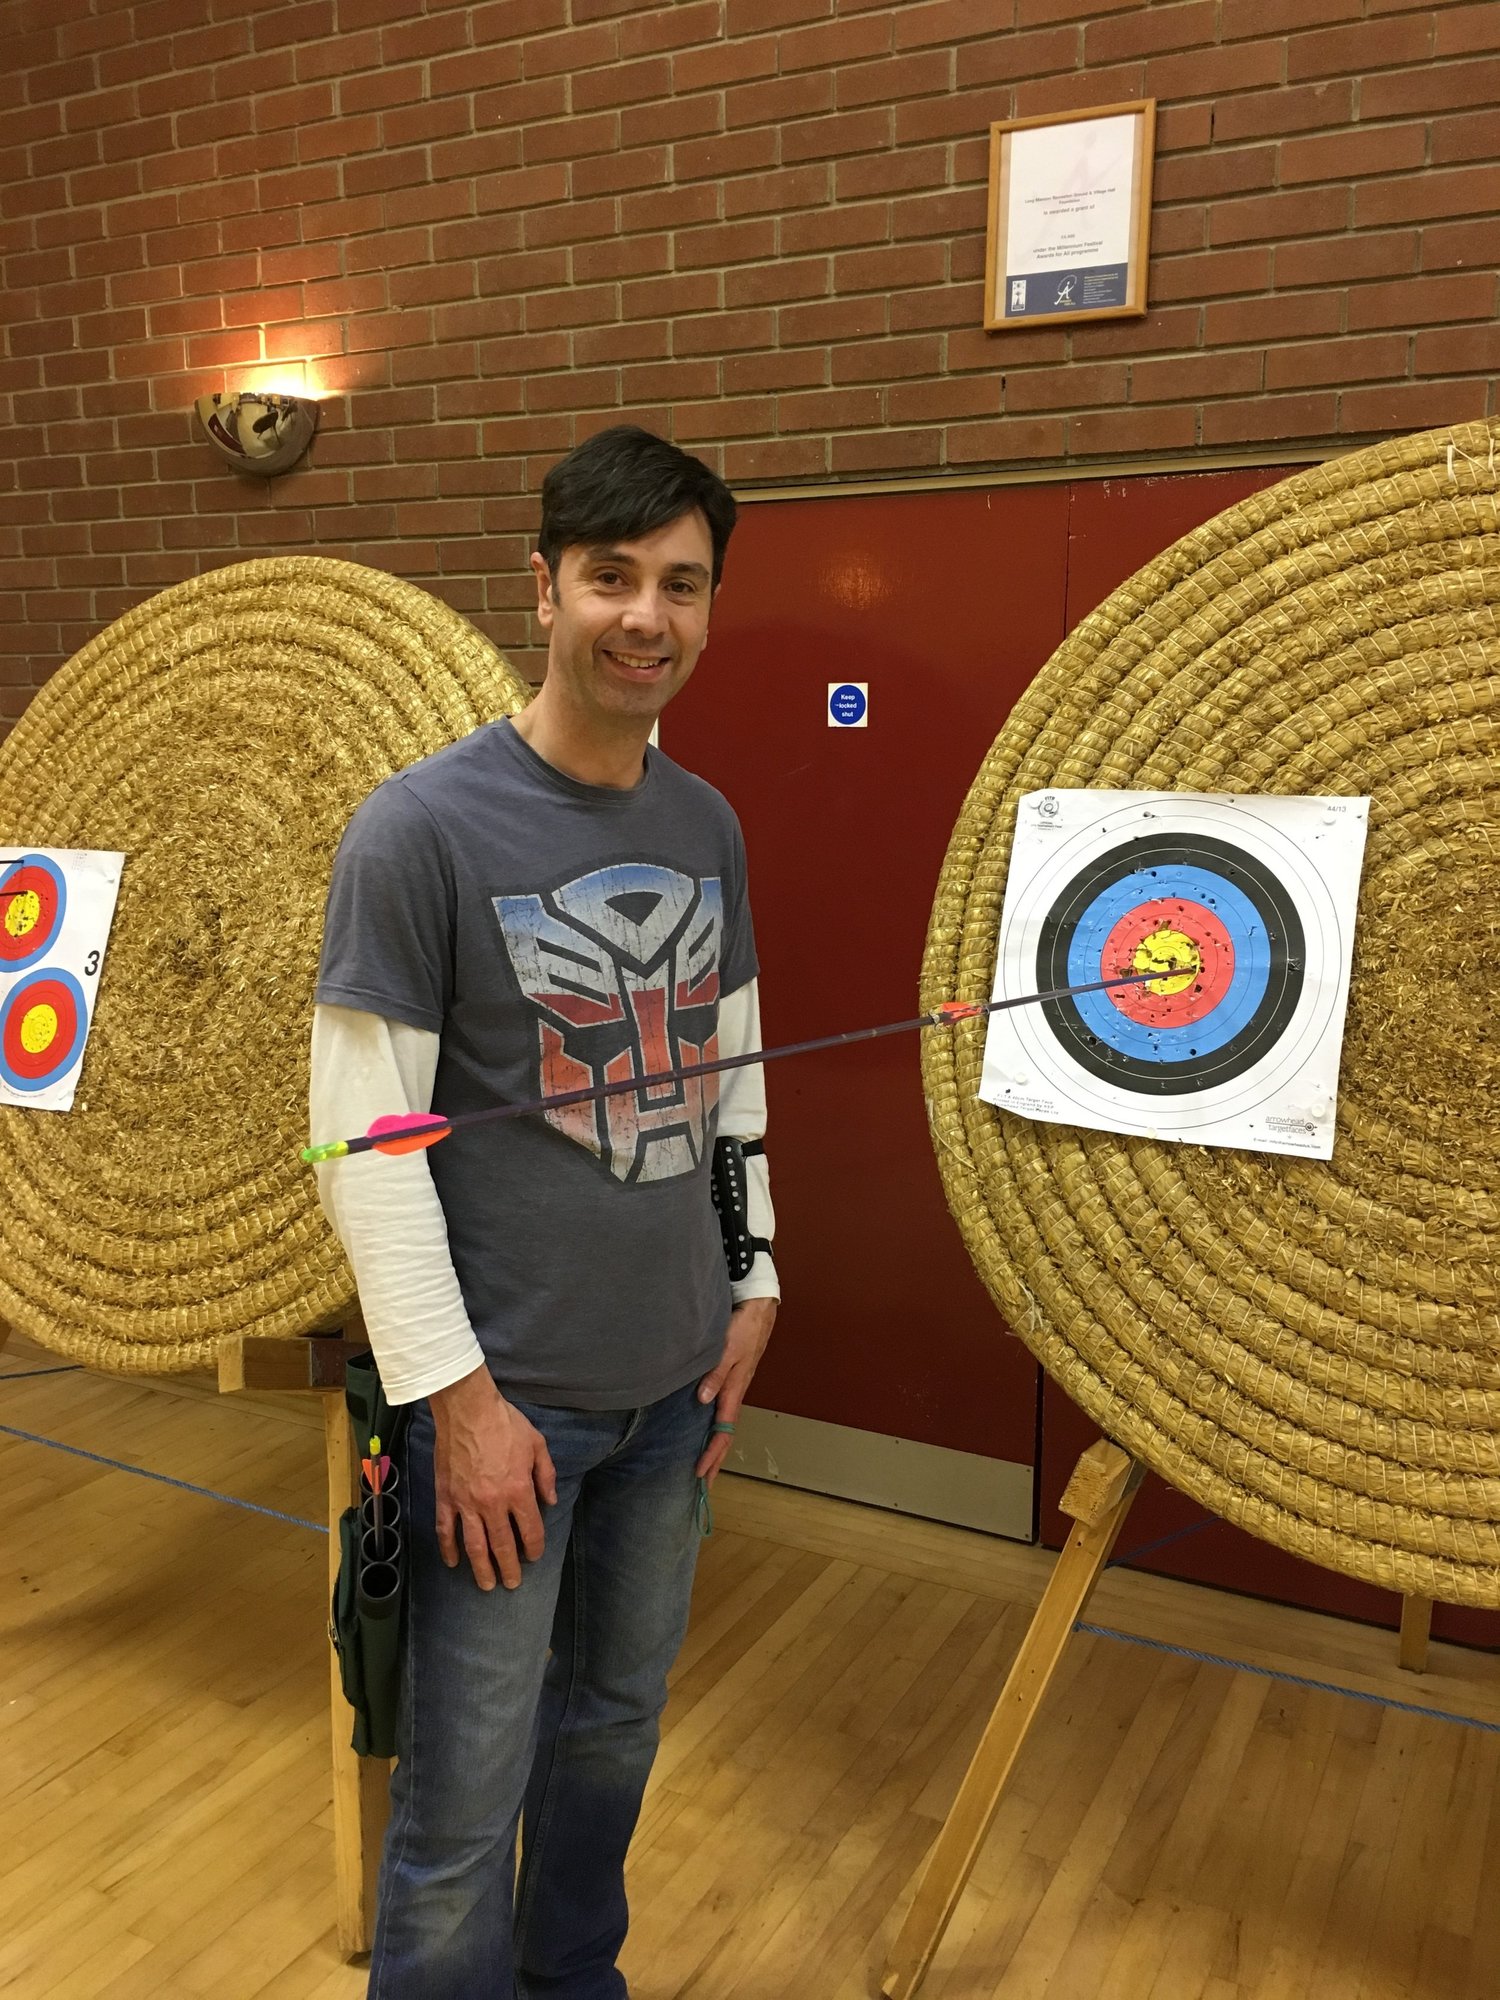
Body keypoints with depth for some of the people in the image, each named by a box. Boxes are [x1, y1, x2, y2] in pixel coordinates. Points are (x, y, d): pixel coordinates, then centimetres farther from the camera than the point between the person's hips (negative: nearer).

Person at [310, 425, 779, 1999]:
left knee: (616, 1720, 22)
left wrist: (749, 1288, 10)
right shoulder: (420, 829, -14)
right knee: (466, 1808, 6)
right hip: (509, 1393, -5)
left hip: (673, 1383, 6)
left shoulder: (706, 827, 4)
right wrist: (457, 1393, -15)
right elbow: (364, 1138, -15)